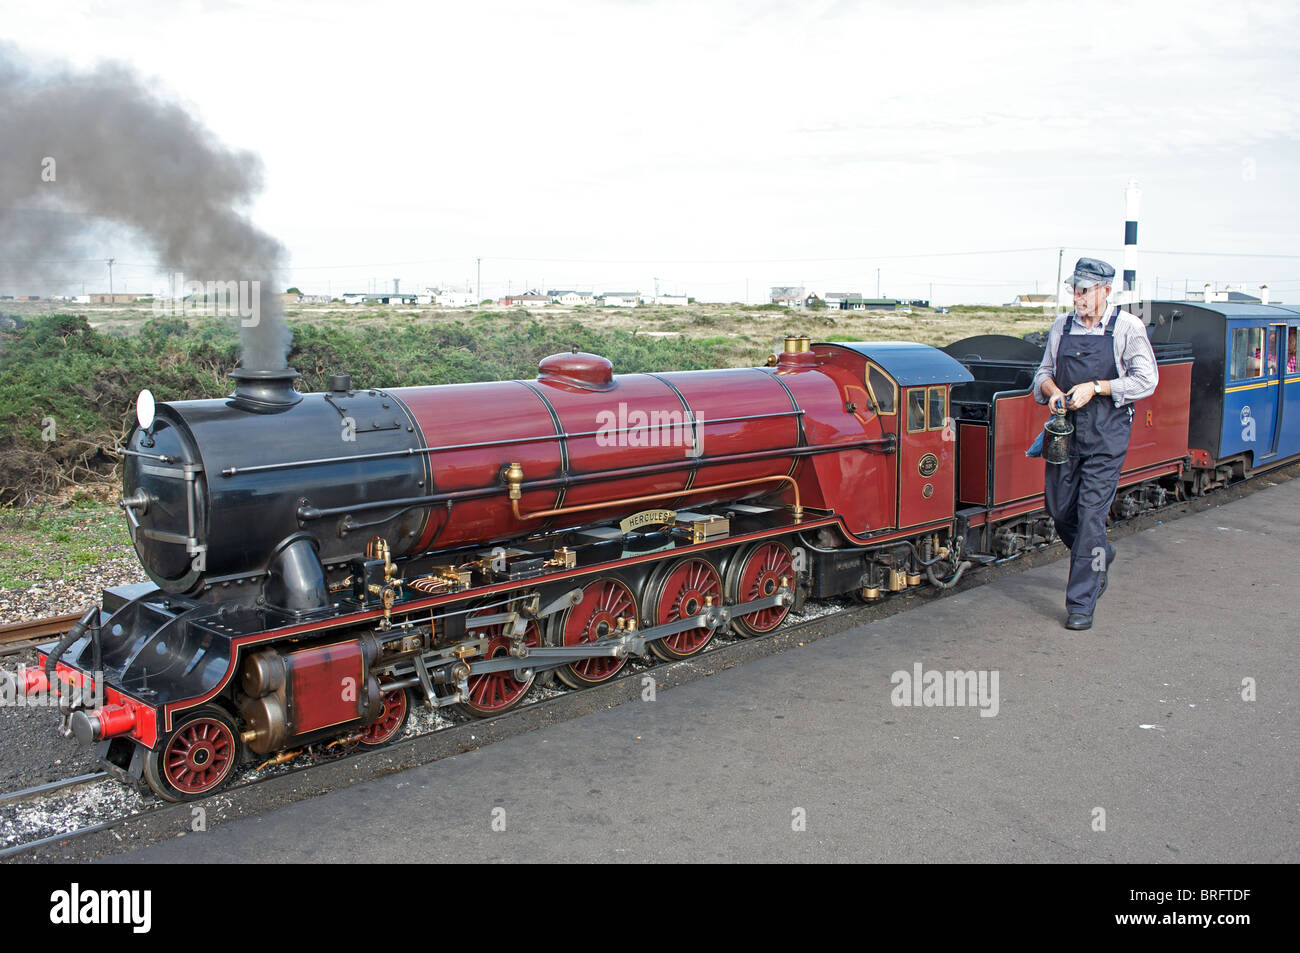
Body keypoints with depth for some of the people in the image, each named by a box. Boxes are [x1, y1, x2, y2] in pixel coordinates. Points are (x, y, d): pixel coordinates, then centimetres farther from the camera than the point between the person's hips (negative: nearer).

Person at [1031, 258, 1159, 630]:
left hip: (1106, 437, -5)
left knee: (1090, 515, -6)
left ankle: (1081, 605, 2)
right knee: (1059, 509, 10)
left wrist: (1095, 387, -16)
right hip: (1065, 431, 5)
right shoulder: (1061, 326, 8)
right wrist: (1052, 390, -6)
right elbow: (1044, 372, 16)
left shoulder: (1127, 327, -4)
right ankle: (1100, 557, 41)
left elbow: (1145, 380, -6)